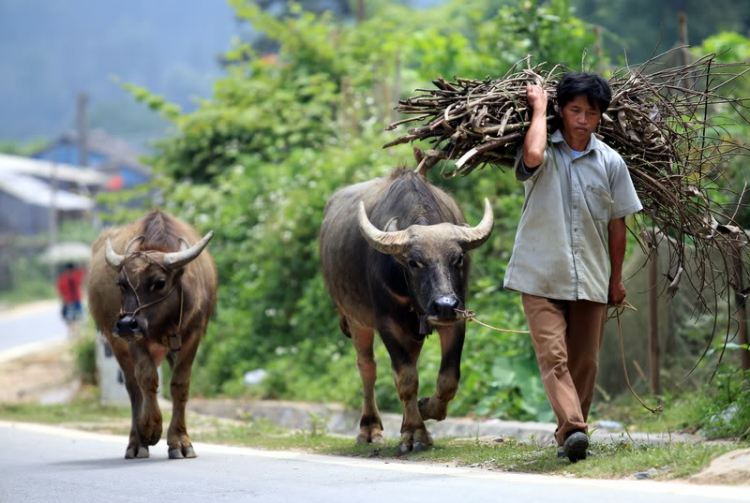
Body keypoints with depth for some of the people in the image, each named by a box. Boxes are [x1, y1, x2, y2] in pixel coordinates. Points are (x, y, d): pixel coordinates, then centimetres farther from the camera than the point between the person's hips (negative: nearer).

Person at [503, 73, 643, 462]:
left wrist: (616, 278, 13)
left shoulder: (611, 163, 4)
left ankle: (570, 435, 20)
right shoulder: (545, 154, -3)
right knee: (553, 356, -15)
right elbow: (532, 156, -29)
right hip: (541, 276, -3)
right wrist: (539, 109, -13)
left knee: (584, 362, 7)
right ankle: (573, 430, -24)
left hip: (591, 279, 3)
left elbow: (617, 224, 11)